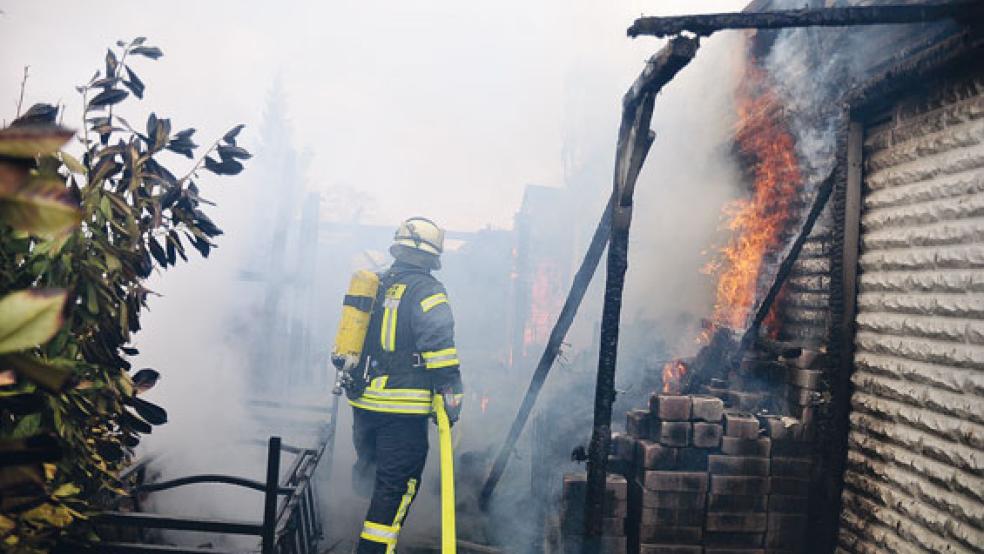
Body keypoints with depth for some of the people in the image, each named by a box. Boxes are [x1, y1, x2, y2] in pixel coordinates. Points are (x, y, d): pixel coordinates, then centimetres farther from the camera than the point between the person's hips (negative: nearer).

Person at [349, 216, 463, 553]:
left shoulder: (374, 286, 11)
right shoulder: (427, 291, -10)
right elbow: (440, 350, -17)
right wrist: (452, 402, -12)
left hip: (361, 402, 8)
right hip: (402, 410, -8)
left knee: (370, 472, 25)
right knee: (397, 487, 0)